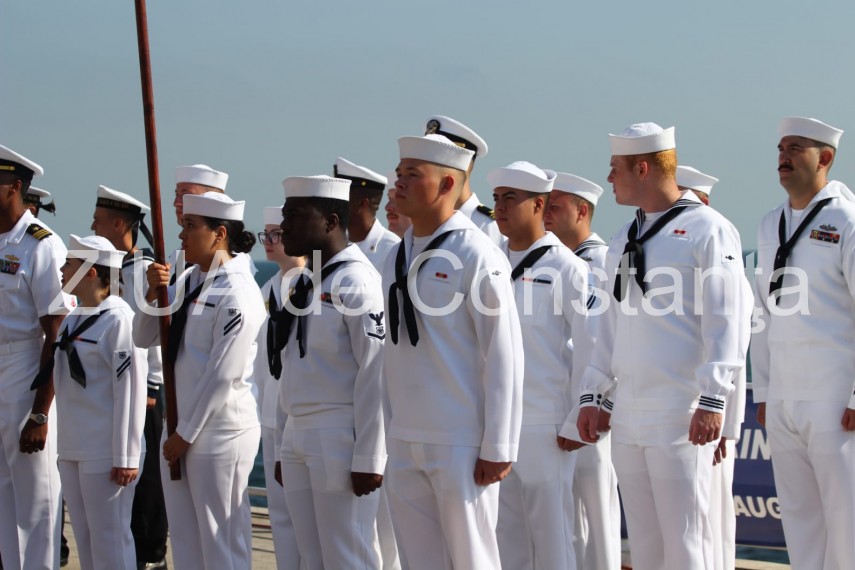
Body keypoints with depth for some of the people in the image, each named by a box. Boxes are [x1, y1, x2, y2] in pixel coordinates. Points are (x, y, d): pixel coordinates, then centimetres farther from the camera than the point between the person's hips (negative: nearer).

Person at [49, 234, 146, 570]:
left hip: (105, 453, -8)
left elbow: (130, 392, -16)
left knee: (109, 541, -4)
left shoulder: (118, 319, -13)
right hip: (72, 450, 8)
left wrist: (126, 457, -17)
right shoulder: (71, 321, 13)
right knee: (84, 540, 12)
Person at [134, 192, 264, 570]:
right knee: (184, 539, 13)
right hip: (181, 429, 9)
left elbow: (223, 376, -17)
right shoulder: (189, 280, 10)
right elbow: (144, 338, 14)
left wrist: (186, 435, -12)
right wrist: (154, 293, -4)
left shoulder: (238, 294, -15)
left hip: (221, 432, -9)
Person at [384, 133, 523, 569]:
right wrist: (394, 431, 12)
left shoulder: (477, 257, -10)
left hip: (461, 446, -7)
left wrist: (497, 448, -14)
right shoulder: (395, 260, 11)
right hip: (404, 443, 7)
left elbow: (504, 354, -12)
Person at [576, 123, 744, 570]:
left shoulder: (707, 231, -5)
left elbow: (724, 323, -11)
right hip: (628, 414, 7)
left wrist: (713, 400, -17)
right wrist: (591, 394, 16)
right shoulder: (623, 241, 18)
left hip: (681, 414, -7)